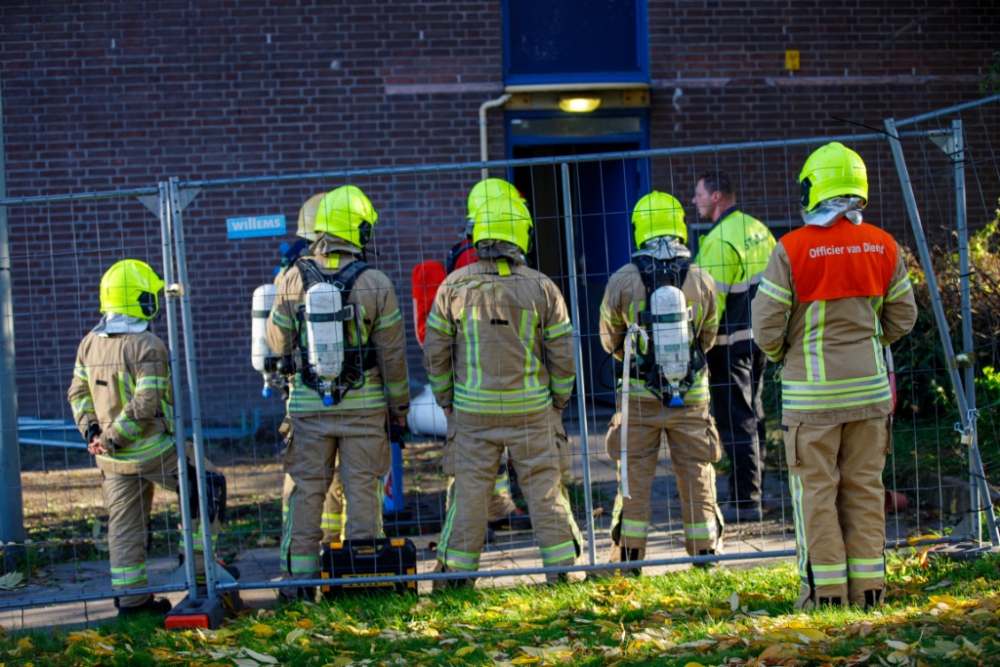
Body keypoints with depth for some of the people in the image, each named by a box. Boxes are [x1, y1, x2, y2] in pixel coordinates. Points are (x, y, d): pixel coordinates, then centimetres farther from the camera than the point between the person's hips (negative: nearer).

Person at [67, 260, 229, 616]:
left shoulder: (90, 343, 7)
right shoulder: (147, 345, -16)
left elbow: (78, 393, 8)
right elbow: (145, 404, -21)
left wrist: (91, 430, 3)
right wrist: (114, 438, -14)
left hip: (114, 458, 7)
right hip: (153, 450, -7)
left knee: (125, 524, 11)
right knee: (207, 487, 12)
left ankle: (130, 597, 13)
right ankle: (200, 566, 13)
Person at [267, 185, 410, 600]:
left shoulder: (292, 280, -5)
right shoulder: (375, 284, -8)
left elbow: (278, 341, 4)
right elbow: (392, 352, -4)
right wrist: (399, 402, 7)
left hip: (308, 405, 1)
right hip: (364, 403, -1)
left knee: (307, 489, 8)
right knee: (362, 488, 6)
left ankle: (299, 575, 9)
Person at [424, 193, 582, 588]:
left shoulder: (454, 287, -3)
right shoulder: (541, 287, -4)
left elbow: (435, 351, 2)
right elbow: (562, 352, 0)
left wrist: (445, 399, 14)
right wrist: (560, 397, 14)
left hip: (473, 409, 1)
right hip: (530, 408, 0)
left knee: (470, 489, 6)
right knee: (545, 489, 6)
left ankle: (455, 573, 10)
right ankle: (562, 567, 10)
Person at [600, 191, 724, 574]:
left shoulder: (622, 281, -8)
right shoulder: (702, 280, -4)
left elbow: (610, 340, 5)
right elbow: (709, 337, 10)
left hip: (640, 396, -1)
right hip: (691, 396, 1)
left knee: (635, 478, 8)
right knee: (697, 478, 10)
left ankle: (628, 557, 11)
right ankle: (706, 552, 16)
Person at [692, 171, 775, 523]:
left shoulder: (720, 240, -18)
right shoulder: (758, 229, 9)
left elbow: (710, 300, -21)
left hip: (730, 342, -9)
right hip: (759, 337, 9)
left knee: (735, 421, -4)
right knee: (752, 416, 16)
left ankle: (744, 501, -2)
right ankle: (752, 490, 23)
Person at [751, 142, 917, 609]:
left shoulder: (792, 250, -12)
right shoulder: (883, 246, 0)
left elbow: (766, 326, -10)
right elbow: (903, 317, 8)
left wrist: (779, 354, 11)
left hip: (812, 390, -4)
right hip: (869, 385, 4)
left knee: (816, 488, 4)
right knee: (865, 485, 11)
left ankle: (826, 588, 5)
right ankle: (868, 585, 14)